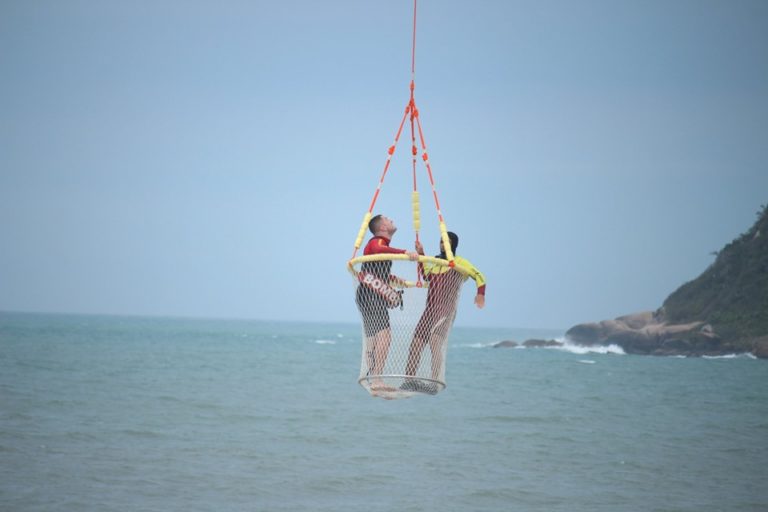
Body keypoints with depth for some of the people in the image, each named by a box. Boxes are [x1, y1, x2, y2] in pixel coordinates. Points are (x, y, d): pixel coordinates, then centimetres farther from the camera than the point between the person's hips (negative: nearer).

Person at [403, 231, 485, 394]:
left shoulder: (458, 262, 1)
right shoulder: (435, 262, 22)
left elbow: (478, 276, -6)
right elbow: (426, 276, 36)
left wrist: (480, 294, -24)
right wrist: (420, 255, 27)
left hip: (446, 309, -7)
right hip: (430, 310, 7)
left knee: (435, 342, -25)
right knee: (416, 344, 1)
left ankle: (434, 383, -31)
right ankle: (409, 379, 9)